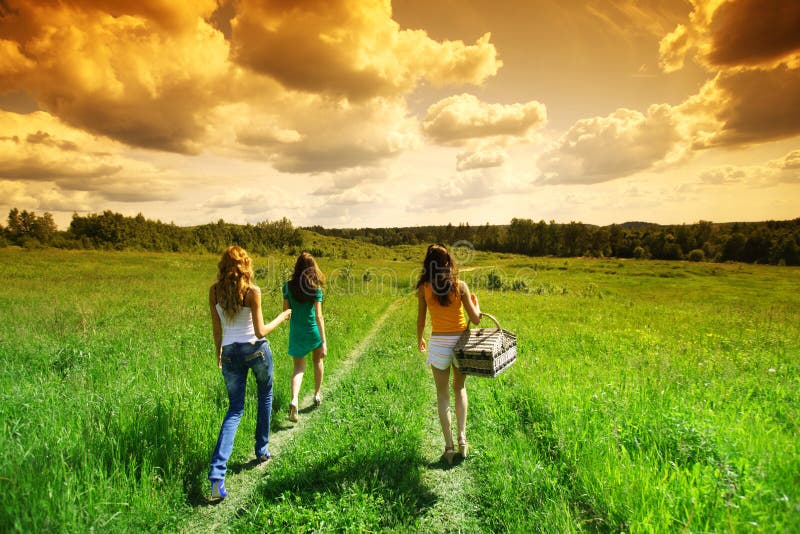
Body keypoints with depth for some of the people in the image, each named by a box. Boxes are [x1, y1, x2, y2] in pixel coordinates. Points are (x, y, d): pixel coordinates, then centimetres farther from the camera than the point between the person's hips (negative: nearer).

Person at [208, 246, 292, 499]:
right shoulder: (252, 291, -14)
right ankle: (262, 450, 33)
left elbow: (216, 328, 5)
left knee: (234, 409, 10)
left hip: (230, 353, 3)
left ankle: (217, 472, -5)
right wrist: (281, 317, 3)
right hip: (256, 349, -3)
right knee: (265, 396, 23)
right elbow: (260, 331, -12)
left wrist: (218, 352, 19)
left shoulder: (214, 291, -3)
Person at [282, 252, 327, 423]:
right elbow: (318, 316, -18)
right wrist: (324, 341, -17)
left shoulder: (288, 286, -7)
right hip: (314, 332, -1)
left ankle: (294, 400, -15)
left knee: (298, 368, 9)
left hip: (296, 332, 1)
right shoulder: (316, 289, -13)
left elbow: (286, 311, 0)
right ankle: (317, 395, 37)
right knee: (318, 361, 25)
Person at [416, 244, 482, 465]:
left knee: (442, 394, 13)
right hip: (461, 342, 1)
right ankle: (462, 438, 12)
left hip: (438, 344, -1)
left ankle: (449, 447, 11)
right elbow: (475, 319, -7)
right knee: (459, 388, 22)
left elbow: (421, 320, 0)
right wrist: (475, 302, 14)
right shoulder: (460, 285, -7)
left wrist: (419, 340, 18)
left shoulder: (423, 288, -6)